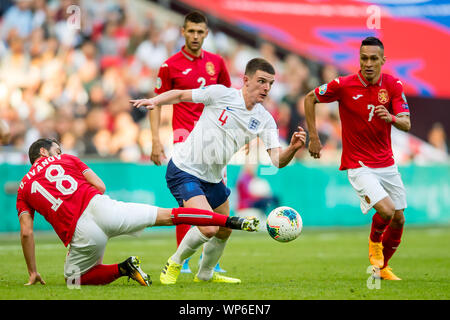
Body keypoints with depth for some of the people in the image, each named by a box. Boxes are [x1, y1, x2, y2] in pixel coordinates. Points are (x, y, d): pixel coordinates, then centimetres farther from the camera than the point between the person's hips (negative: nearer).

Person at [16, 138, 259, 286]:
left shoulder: (23, 188, 20)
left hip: (79, 232, -1)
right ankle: (229, 221, 4)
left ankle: (121, 269, -4)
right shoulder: (65, 160, 22)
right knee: (166, 216, 10)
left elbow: (26, 232, 12)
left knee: (74, 278, 21)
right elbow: (100, 186, 17)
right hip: (98, 205, 1)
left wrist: (33, 273, 18)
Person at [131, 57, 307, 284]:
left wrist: (292, 148, -30)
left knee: (224, 232, 18)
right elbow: (180, 95, -3)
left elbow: (277, 160, -10)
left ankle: (205, 274, 46)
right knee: (209, 228, -21)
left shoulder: (264, 120, -2)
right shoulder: (220, 94, -15)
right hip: (184, 170, -7)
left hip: (213, 178, 7)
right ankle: (174, 264, 5)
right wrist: (154, 101, -20)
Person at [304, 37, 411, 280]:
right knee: (386, 210, -22)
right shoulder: (343, 85, -13)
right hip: (358, 166, -5)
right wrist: (314, 138, 1)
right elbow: (310, 99, 1)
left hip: (387, 164, 5)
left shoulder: (393, 85, -4)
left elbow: (406, 124, -9)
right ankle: (374, 243, 12)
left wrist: (391, 118, -32)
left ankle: (382, 267, 31)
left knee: (398, 220, 8)